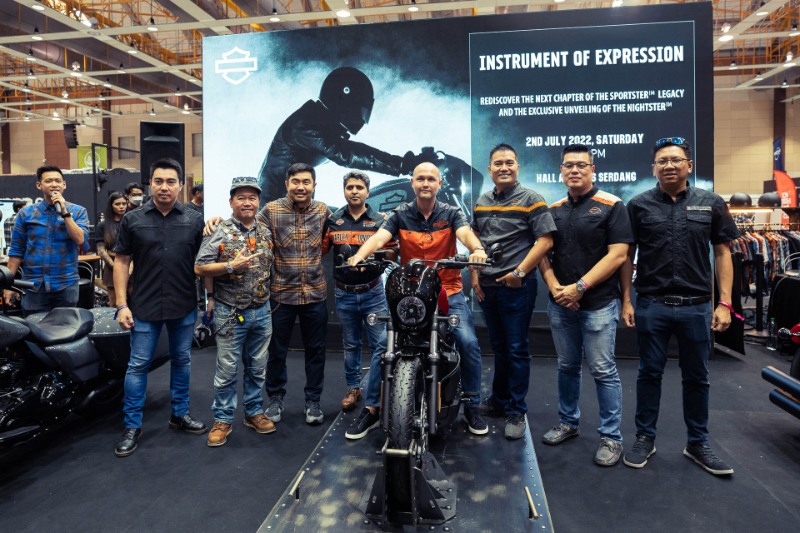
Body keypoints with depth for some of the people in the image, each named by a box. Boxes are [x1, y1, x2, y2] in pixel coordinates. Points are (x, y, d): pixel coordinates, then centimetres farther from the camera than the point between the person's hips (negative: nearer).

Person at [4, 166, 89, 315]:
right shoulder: (26, 213, 4)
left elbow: (80, 240, -13)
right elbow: (16, 251, 4)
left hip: (66, 285, -1)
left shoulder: (78, 211, 1)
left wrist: (64, 212, -15)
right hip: (34, 286, 1)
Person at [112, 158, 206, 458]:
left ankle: (180, 414, 31)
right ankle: (132, 426, 20)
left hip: (184, 307, 1)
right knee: (138, 365, 6)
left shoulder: (194, 220, 1)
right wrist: (121, 304, -5)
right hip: (144, 307, -1)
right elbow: (122, 262, 1)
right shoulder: (132, 219, 0)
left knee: (181, 361, 14)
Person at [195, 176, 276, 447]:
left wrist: (267, 292, 8)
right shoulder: (220, 233, -8)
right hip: (231, 313, -4)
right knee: (227, 370, 5)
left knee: (257, 368, 14)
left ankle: (254, 413, 30)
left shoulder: (266, 232, 6)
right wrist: (231, 266, -21)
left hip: (262, 311, 5)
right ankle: (222, 420, 20)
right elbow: (200, 268, -11)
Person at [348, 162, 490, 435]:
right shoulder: (400, 215, 3)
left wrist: (477, 249, -42)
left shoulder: (451, 213, 2)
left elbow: (465, 233, -18)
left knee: (469, 343, -14)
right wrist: (360, 254, -36)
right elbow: (379, 237, -14)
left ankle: (472, 407, 6)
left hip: (449, 291, 0)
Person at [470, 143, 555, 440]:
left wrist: (520, 272, -17)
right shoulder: (481, 202, 13)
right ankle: (498, 401, 32)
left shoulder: (531, 200, -5)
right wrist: (474, 274, 7)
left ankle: (516, 412, 13)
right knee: (498, 347, 17)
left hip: (516, 286, -5)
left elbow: (545, 240, -11)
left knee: (516, 350, 1)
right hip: (486, 287, 6)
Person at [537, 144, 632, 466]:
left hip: (598, 304, -5)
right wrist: (554, 286, -8)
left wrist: (579, 287, -17)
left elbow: (617, 255, -12)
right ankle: (568, 423, 31)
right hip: (560, 304, 5)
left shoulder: (611, 206, -5)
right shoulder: (553, 210, 10)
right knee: (567, 367, 16)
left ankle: (611, 437, 15)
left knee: (603, 371, 1)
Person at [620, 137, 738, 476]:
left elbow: (722, 253, 5)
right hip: (651, 305, -1)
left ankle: (697, 443, 30)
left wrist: (724, 303, -1)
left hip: (697, 307, 1)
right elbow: (627, 255, 3)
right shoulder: (639, 205, 1)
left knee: (696, 378, 13)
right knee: (649, 374, 10)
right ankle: (645, 438, 25)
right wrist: (626, 301, -2)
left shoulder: (711, 204, 4)